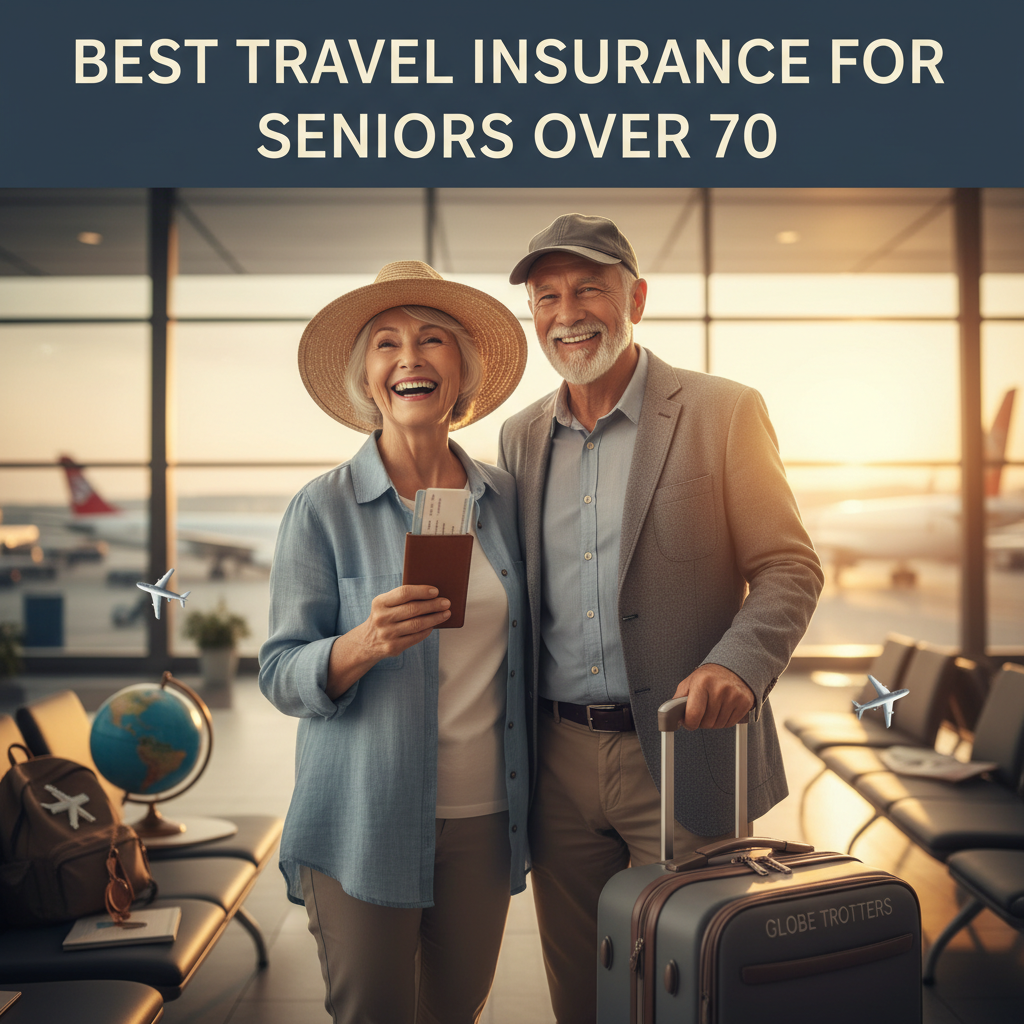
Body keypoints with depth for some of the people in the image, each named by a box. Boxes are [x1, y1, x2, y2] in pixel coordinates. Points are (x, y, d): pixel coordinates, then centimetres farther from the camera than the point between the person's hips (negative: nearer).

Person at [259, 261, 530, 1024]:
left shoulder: (504, 497, 2)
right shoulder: (324, 509, -8)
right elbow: (280, 675, -7)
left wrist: (528, 801, 9)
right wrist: (365, 643, -28)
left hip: (484, 818, 3)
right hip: (366, 824, -3)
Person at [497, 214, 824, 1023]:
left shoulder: (723, 412, -4)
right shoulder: (522, 435, 9)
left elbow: (789, 567, -5)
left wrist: (737, 664, -24)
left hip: (680, 754, -4)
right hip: (558, 761, 4)